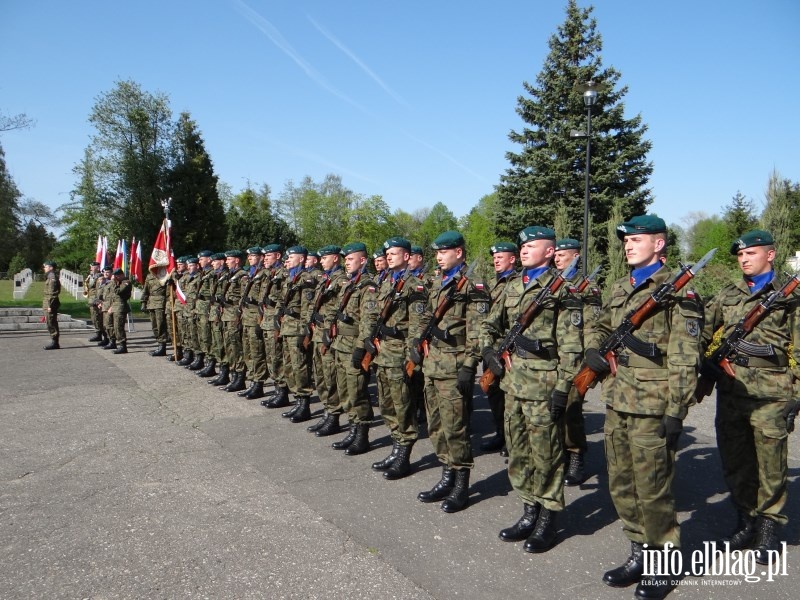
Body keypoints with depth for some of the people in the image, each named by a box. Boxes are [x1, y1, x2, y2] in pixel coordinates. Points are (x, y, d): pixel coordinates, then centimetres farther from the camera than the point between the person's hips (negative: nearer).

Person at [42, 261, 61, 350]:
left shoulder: (52, 278, -13)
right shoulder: (49, 277, 19)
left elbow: (52, 293, -19)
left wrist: (50, 306, -22)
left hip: (50, 305, -10)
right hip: (48, 305, 10)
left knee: (51, 324, -8)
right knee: (51, 324, 11)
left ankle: (54, 343, -6)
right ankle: (54, 343, 15)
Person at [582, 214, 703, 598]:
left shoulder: (677, 292, -8)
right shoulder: (619, 289, 14)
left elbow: (684, 358, -12)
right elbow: (599, 326, 28)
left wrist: (675, 411, -15)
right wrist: (593, 349, 6)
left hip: (652, 408, -7)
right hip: (617, 403, 7)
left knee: (652, 489, 3)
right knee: (621, 484, 15)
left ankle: (664, 564, 22)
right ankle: (640, 551, 32)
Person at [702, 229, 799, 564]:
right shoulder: (727, 296, 13)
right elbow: (703, 335, 14)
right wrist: (703, 376, 4)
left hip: (770, 395, -4)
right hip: (730, 393, 4)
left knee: (770, 465, 4)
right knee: (734, 461, 11)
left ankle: (769, 527, 20)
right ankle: (747, 520, 27)